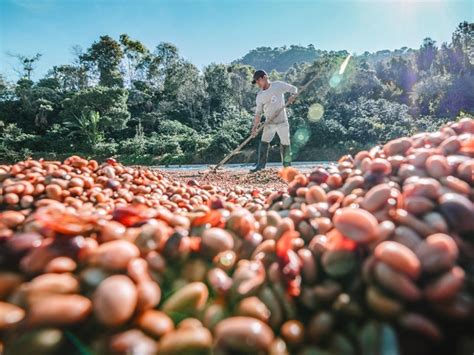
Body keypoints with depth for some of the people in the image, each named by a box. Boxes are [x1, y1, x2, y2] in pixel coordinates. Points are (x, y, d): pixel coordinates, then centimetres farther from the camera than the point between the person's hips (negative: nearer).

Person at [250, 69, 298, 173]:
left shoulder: (278, 85, -5)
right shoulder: (260, 95, 3)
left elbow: (294, 89, 3)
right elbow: (258, 112, 3)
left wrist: (293, 96, -19)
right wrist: (255, 126, -5)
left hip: (282, 122, -2)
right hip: (269, 123, 3)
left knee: (285, 145, 3)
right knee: (264, 143, -4)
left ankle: (287, 167, 15)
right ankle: (260, 166, 2)